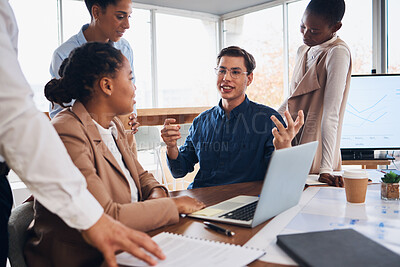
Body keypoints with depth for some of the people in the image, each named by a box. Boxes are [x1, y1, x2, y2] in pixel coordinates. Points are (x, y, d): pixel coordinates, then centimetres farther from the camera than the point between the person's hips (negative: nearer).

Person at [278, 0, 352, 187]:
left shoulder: (338, 53, -16)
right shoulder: (304, 50, 10)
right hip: (294, 144, 8)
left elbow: (331, 114, -23)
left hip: (314, 156, -7)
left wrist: (326, 168, -25)